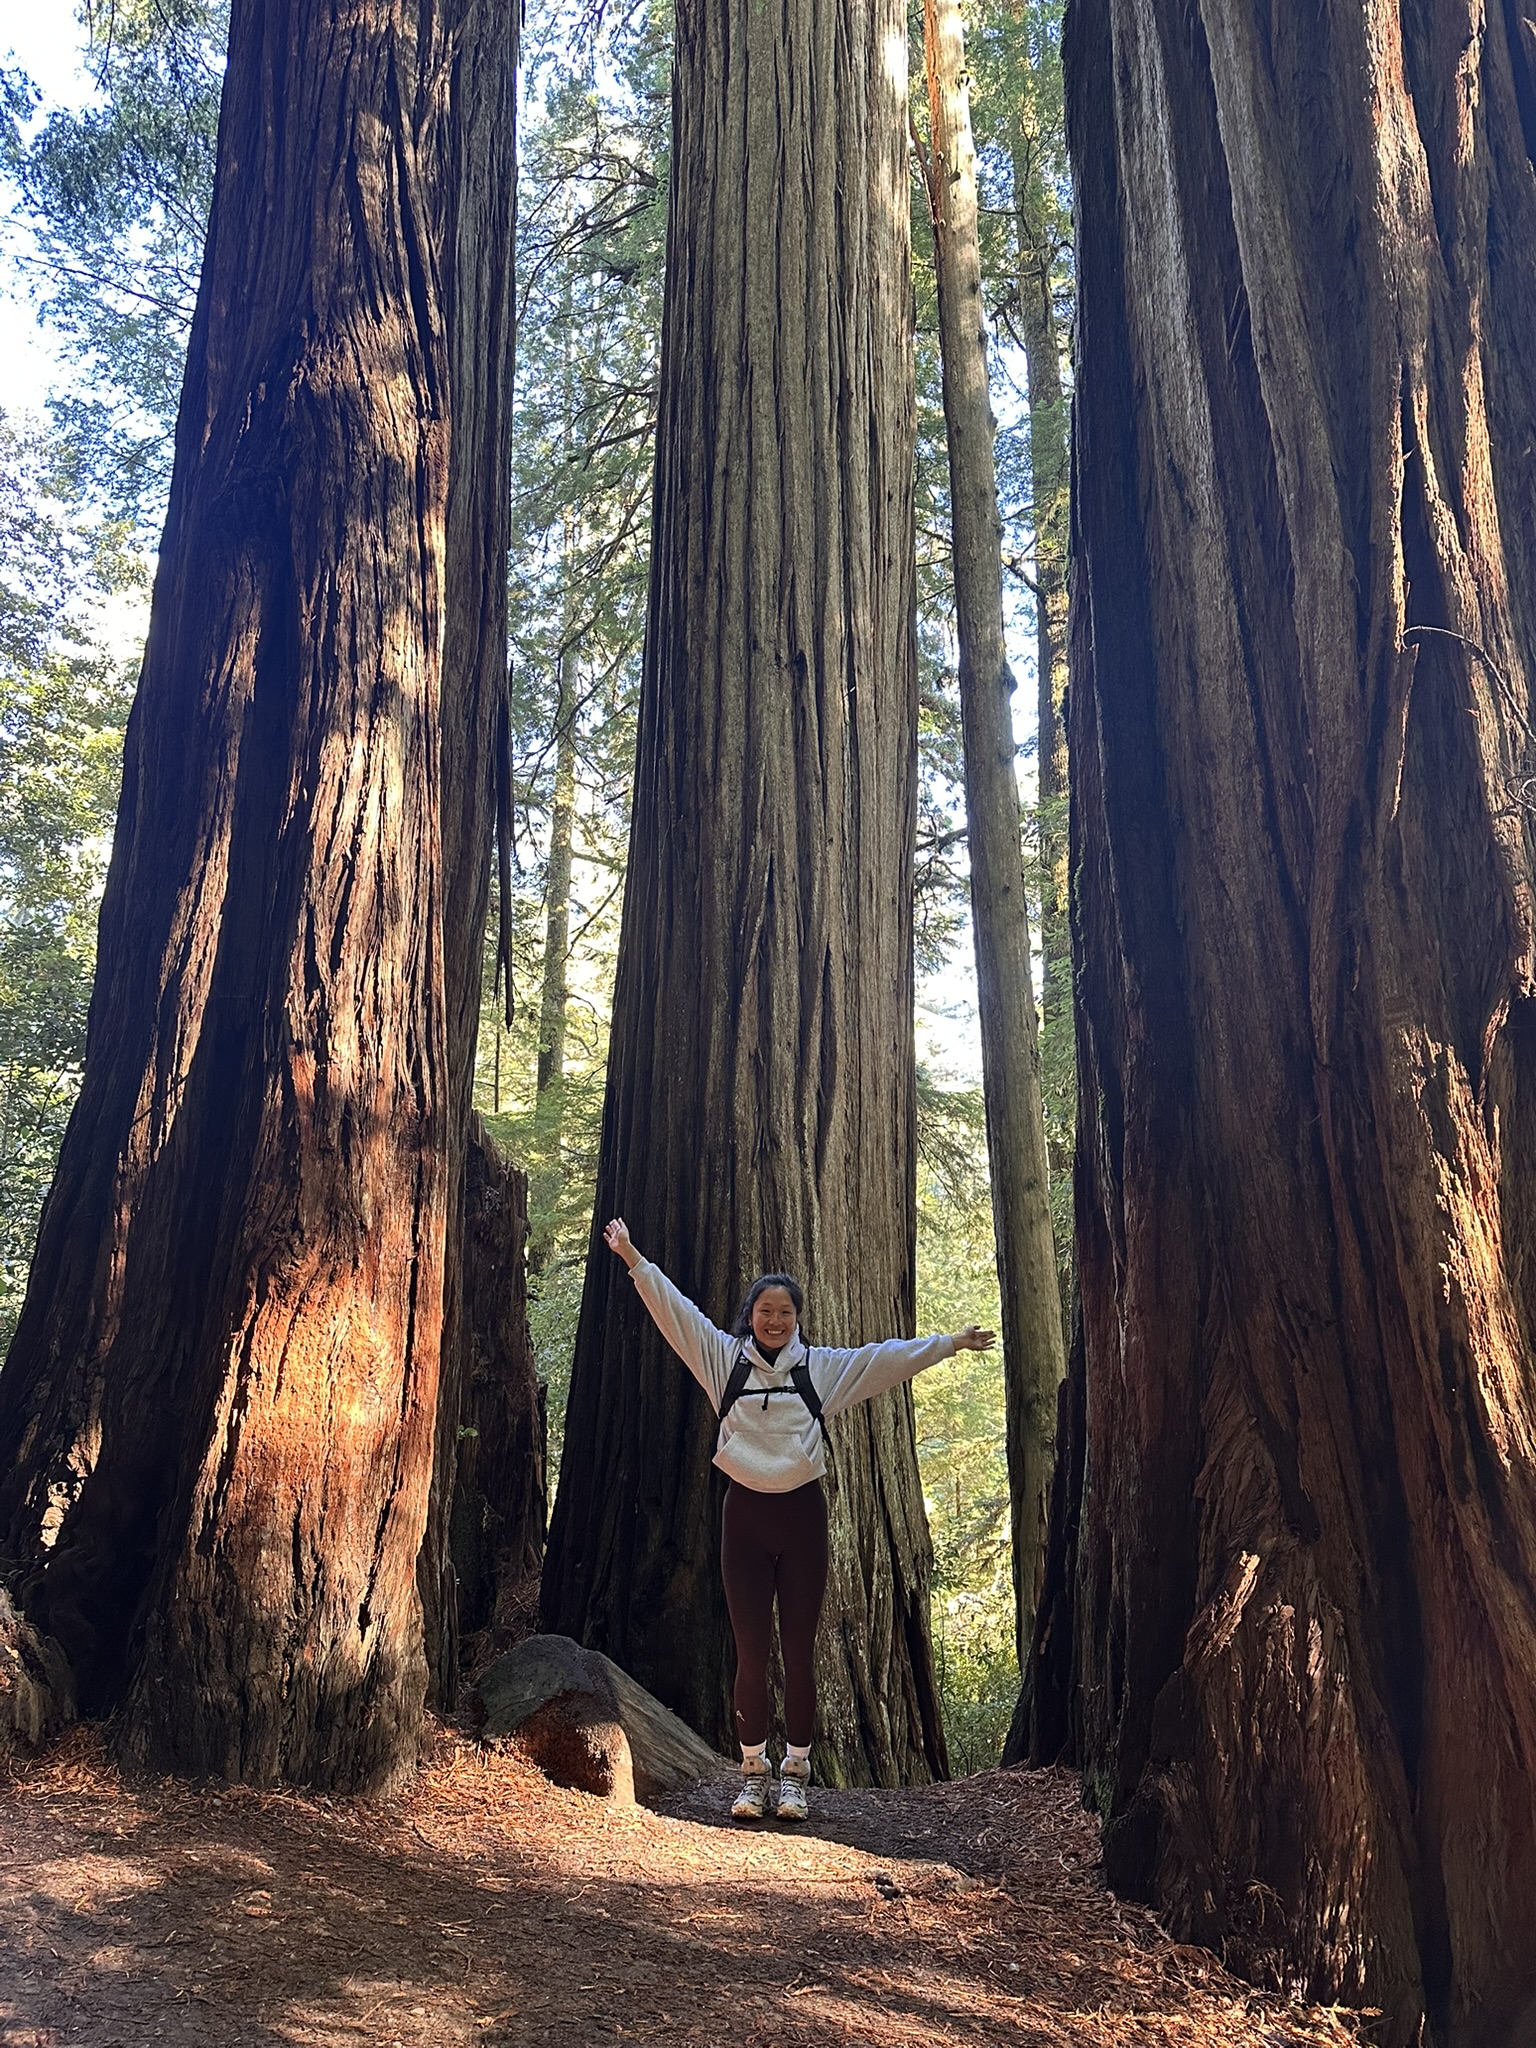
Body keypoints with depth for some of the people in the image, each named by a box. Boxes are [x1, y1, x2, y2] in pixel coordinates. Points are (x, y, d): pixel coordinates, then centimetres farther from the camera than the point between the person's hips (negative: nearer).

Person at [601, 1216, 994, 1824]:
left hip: (802, 1513, 0)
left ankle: (795, 1771, 17)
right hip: (745, 1514, 0)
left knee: (799, 1651, 5)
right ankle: (753, 1771, 15)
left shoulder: (822, 1366, 5)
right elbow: (675, 1311, 0)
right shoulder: (725, 1358, 4)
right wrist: (633, 1258, -6)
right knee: (750, 1650, 4)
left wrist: (951, 1342, 4)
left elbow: (887, 1356, 6)